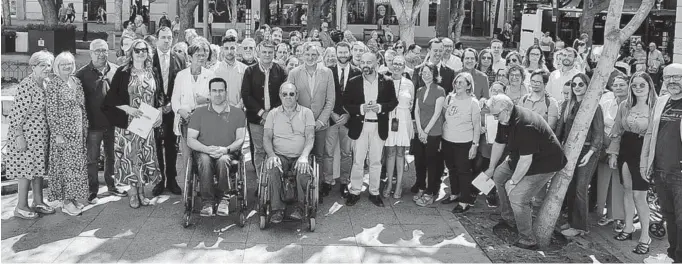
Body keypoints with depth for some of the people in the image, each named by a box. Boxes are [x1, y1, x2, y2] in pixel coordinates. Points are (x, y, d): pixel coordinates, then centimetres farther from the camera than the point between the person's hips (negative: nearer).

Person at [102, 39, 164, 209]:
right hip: (127, 122, -3)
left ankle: (141, 191, 16)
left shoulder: (153, 74, 8)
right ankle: (132, 191, 11)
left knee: (145, 155, 5)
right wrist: (128, 109, -17)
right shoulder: (122, 72, -3)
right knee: (129, 154, 0)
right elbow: (111, 97, -5)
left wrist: (159, 112, -1)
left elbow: (159, 97, 14)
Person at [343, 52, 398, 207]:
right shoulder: (353, 83, 1)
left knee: (376, 162, 9)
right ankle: (355, 192, 14)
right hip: (359, 126, -1)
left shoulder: (387, 82, 2)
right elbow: (346, 104, 0)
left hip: (379, 127, 1)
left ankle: (374, 193, 20)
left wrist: (380, 107, -14)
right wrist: (361, 108, -16)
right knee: (357, 161, 2)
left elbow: (393, 101, 4)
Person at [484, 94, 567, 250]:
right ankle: (509, 219, 27)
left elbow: (526, 160, -32)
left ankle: (528, 241, -2)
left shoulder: (525, 125, -33)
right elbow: (499, 144, 9)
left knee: (517, 197, -18)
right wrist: (491, 168, 16)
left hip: (544, 163, -10)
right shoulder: (505, 119, -3)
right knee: (498, 175, 15)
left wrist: (513, 181, -22)